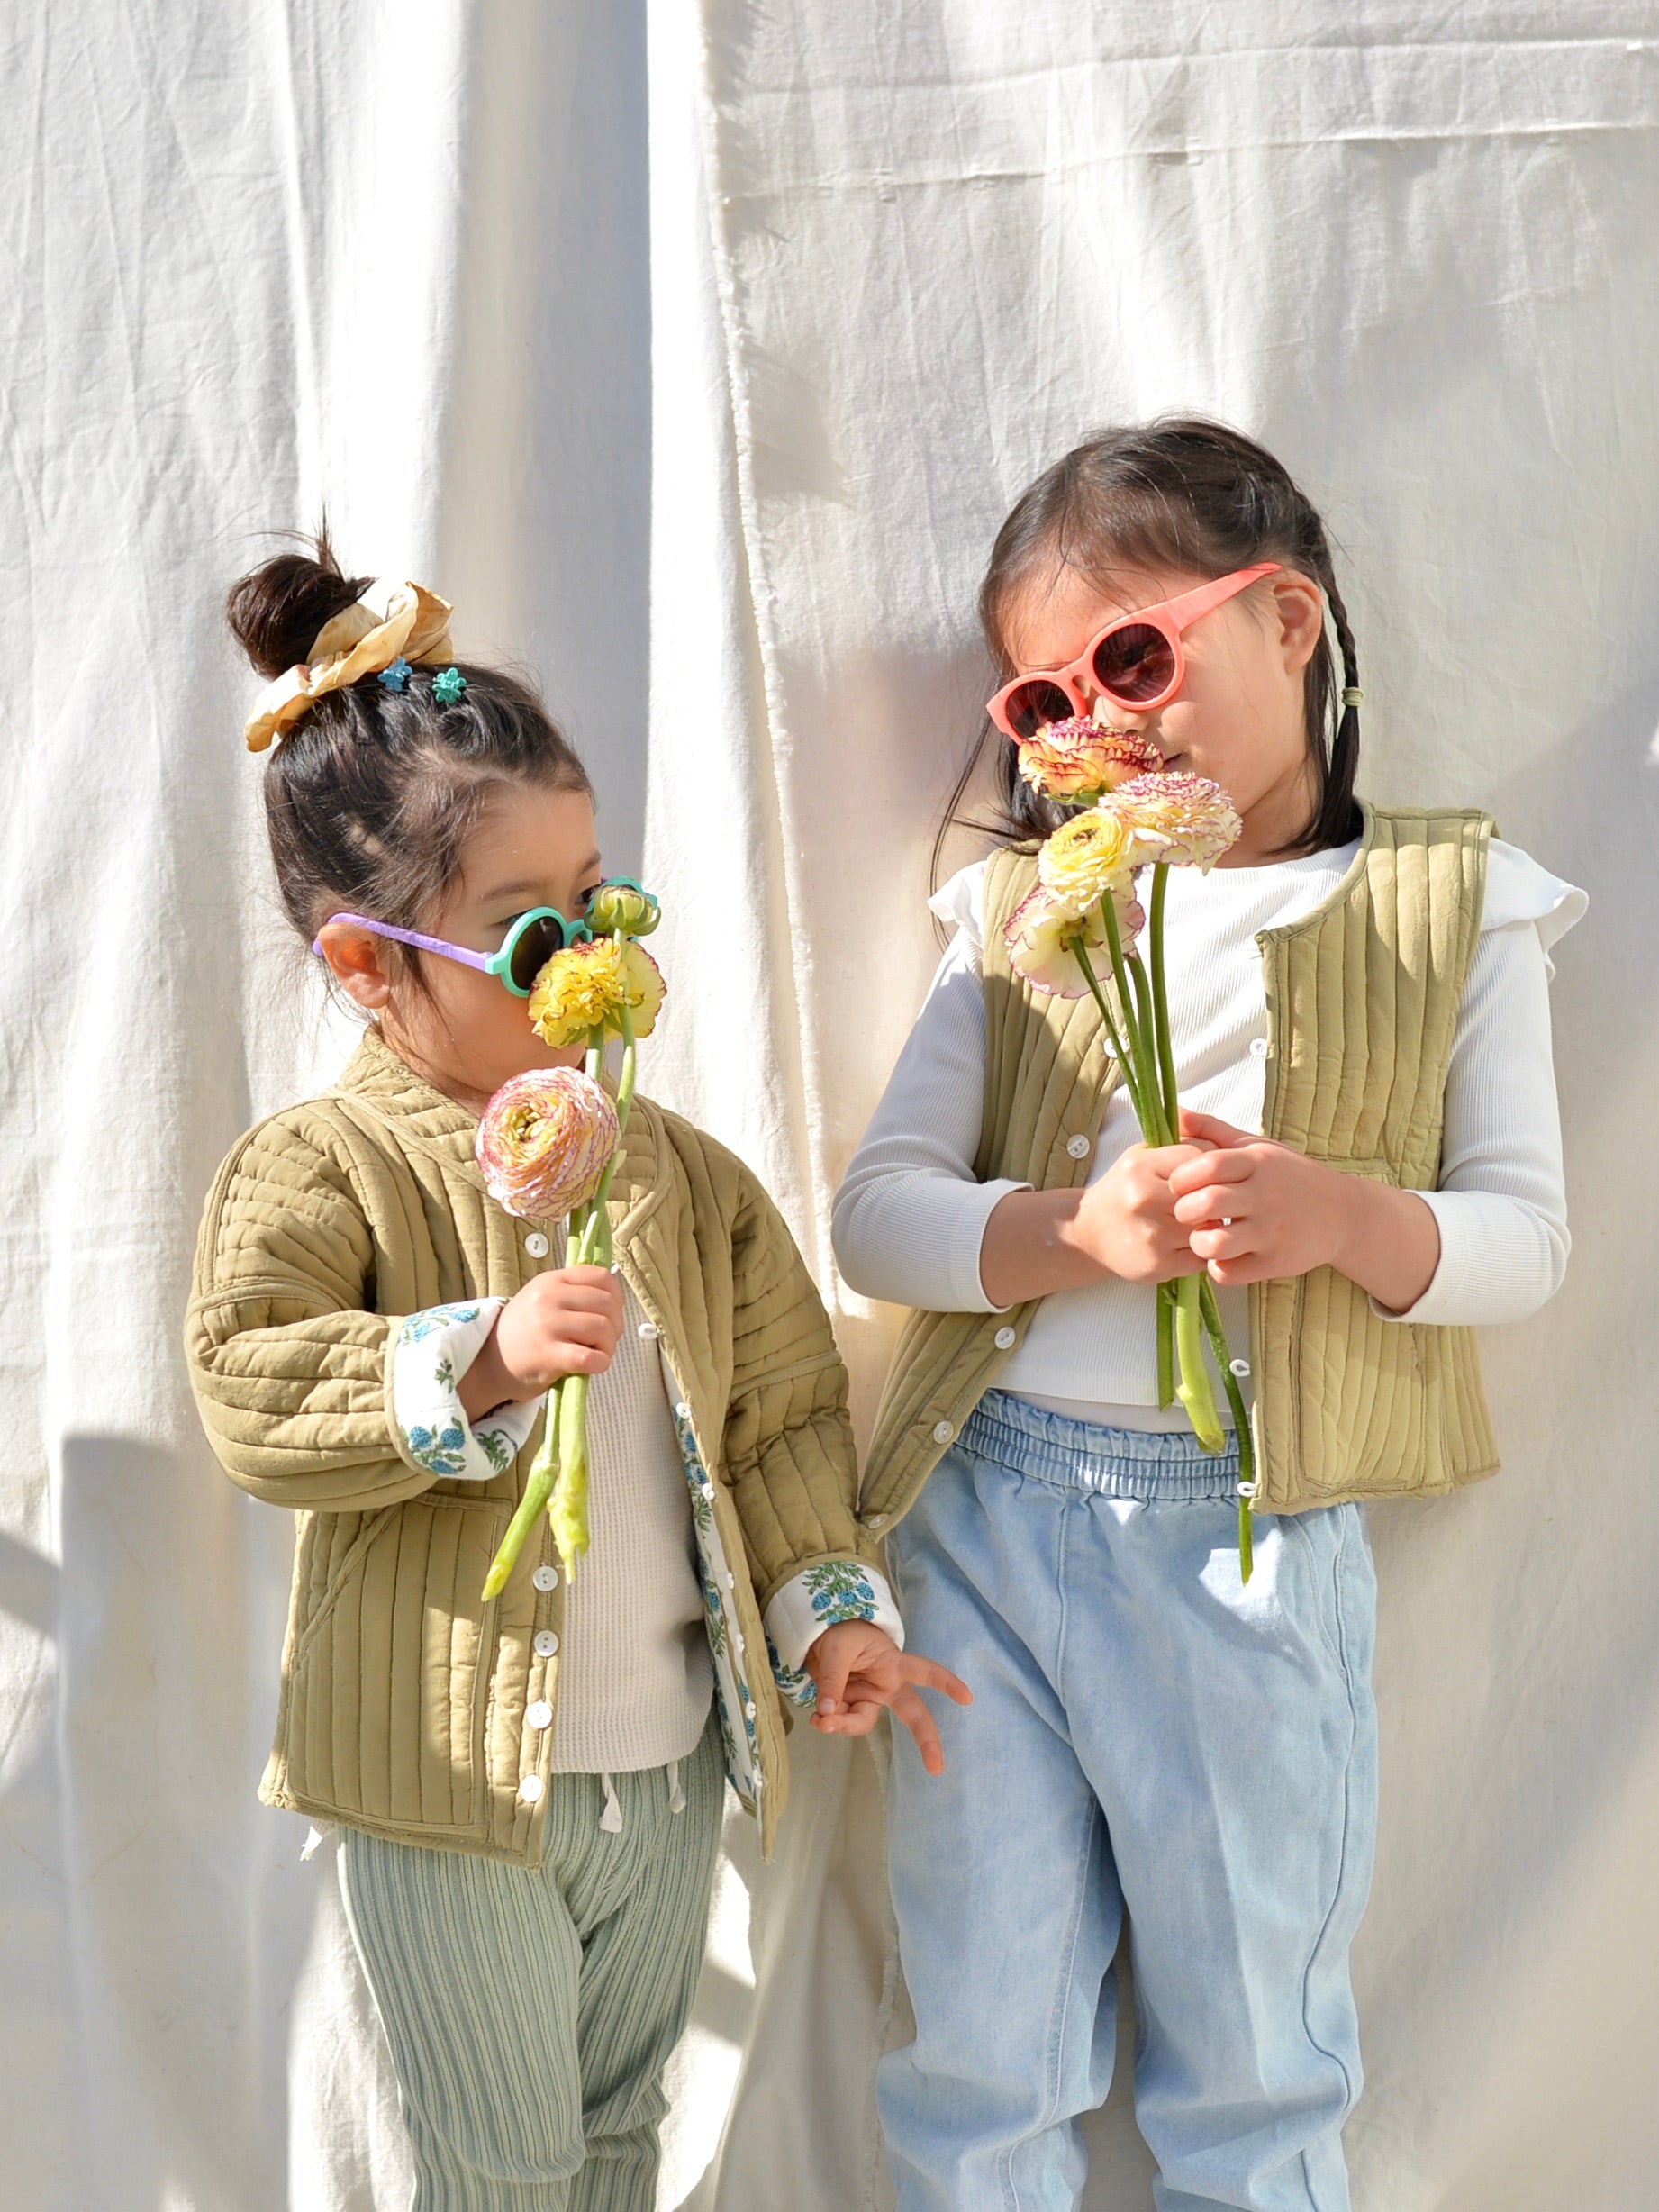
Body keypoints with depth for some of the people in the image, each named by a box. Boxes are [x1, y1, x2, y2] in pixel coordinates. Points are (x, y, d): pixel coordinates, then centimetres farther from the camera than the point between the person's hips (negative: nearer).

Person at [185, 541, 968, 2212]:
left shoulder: (673, 1169, 3)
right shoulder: (316, 1170, -12)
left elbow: (782, 1405, 8)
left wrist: (825, 1599, -1)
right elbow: (253, 1404, -24)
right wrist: (477, 1360, -35)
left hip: (671, 1768, 5)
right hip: (451, 1786, -5)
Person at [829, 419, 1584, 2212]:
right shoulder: (1020, 910, 8)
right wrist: (1082, 1230, -19)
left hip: (1250, 1538, -1)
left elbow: (1522, 1233, 0)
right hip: (989, 1509, 2)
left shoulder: (1450, 907, 3)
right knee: (977, 2060, 14)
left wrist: (1344, 1216, -21)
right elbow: (877, 1210, 0)